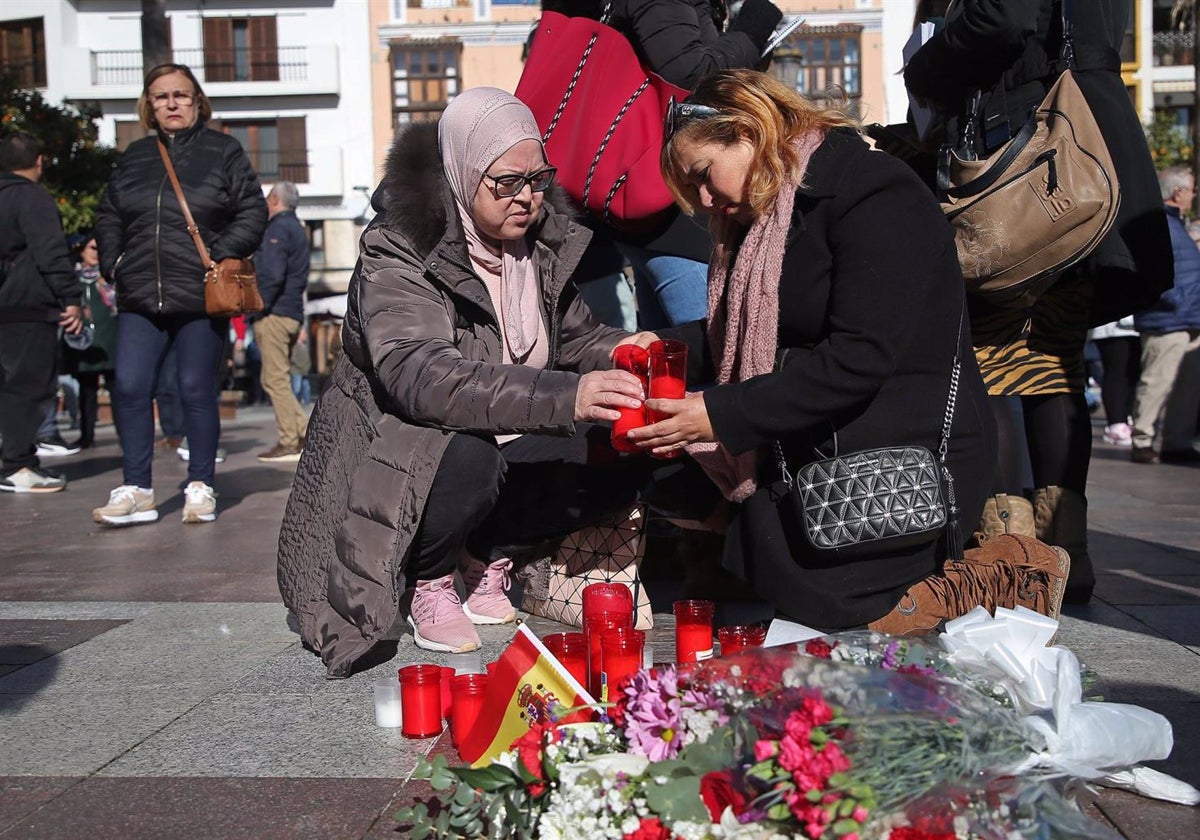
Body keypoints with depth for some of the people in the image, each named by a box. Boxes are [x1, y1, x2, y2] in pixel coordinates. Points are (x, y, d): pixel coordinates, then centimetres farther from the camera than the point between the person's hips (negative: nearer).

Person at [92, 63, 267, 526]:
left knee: (196, 390, 3)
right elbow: (108, 217, 20)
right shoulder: (134, 157, 14)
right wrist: (113, 262, 5)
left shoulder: (223, 151, 4)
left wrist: (222, 254, -11)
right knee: (129, 388, -3)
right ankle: (136, 491, 6)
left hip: (202, 297, -3)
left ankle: (200, 487, 15)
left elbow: (253, 211, 0)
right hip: (141, 298, 3)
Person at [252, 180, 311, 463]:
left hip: (275, 313, -9)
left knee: (275, 378, -6)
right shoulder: (297, 228, 21)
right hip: (292, 312, 9)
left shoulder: (277, 228, -8)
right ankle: (307, 432, 10)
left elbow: (272, 275, -19)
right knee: (278, 378, 14)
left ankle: (289, 443, -6)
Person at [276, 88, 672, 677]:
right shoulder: (398, 254, -21)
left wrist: (621, 349, -14)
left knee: (620, 457, -13)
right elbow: (420, 374, -37)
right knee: (468, 460, -38)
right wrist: (564, 397, -50)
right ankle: (428, 580, -5)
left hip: (504, 444, 6)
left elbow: (573, 334, 13)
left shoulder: (543, 240, 0)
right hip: (399, 450, -6)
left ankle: (487, 553, 4)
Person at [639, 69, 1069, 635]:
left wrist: (724, 415, -25)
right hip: (814, 451, 9)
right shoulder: (766, 218, 14)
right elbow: (744, 335, 20)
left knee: (806, 597, -19)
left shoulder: (876, 199, -15)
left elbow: (858, 359, -24)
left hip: (911, 458, -9)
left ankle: (1003, 576, -2)